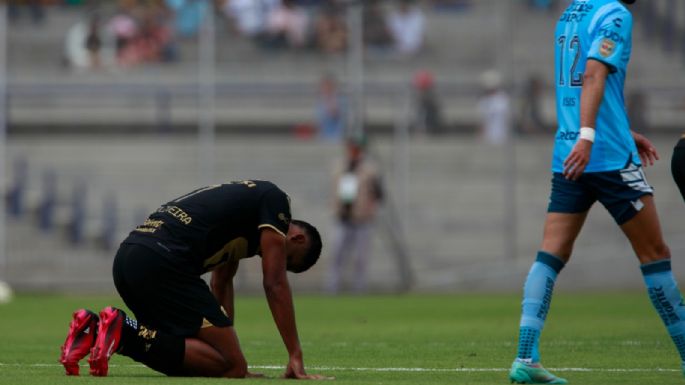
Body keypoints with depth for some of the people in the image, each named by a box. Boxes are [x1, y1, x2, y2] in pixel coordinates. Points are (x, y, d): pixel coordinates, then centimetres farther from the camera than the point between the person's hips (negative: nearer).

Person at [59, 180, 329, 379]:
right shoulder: (275, 201, 6)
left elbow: (220, 284, 35)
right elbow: (275, 284, 1)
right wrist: (296, 357, 5)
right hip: (163, 262, -10)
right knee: (232, 367, -9)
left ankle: (94, 330, 4)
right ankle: (126, 334, -20)